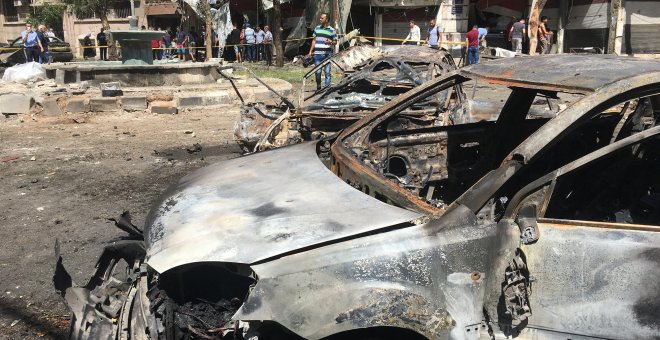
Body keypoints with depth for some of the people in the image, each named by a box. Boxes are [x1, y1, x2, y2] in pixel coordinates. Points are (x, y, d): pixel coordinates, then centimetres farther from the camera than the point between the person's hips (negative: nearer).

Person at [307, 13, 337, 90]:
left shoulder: (332, 30, 2)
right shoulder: (317, 28, 12)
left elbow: (335, 42, 5)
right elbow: (314, 40, 17)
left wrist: (331, 42, -18)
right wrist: (310, 51, 13)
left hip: (327, 54, -3)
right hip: (317, 54, 3)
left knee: (327, 72, 0)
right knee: (317, 72, 4)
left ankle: (327, 88, 6)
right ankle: (318, 88, 17)